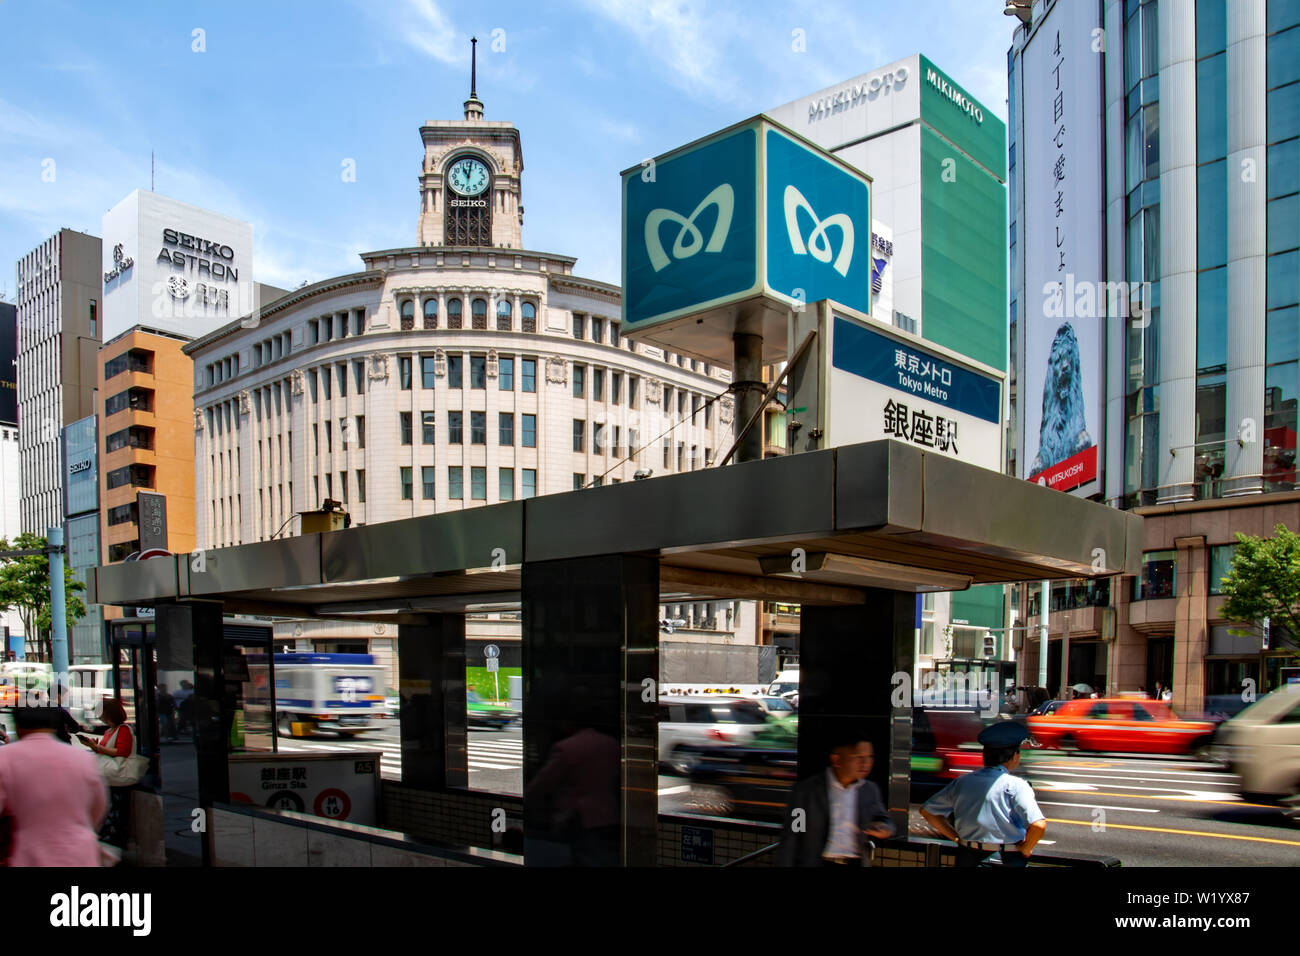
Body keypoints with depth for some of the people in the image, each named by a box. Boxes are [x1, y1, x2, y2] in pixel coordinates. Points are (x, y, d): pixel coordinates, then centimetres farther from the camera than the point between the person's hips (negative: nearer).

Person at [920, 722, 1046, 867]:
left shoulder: (961, 782, 4)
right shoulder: (1015, 785, -11)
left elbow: (926, 810, 10)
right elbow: (1039, 825, -23)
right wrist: (1025, 850, -5)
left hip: (969, 856, 4)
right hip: (1009, 858, -4)